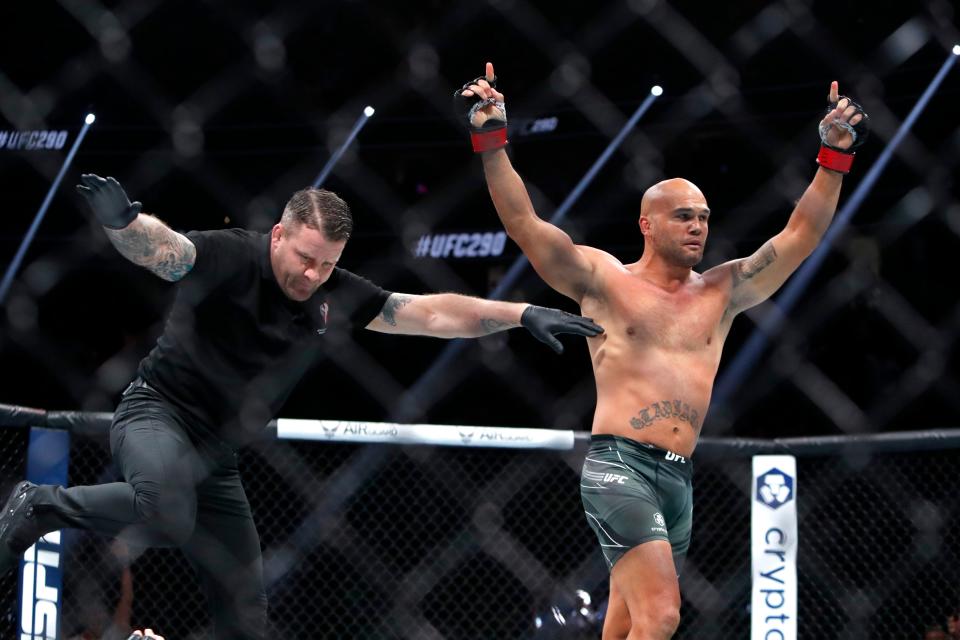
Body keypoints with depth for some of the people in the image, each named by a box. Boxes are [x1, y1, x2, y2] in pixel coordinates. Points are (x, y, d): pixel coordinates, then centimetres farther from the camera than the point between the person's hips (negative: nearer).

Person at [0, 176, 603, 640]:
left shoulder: (337, 295, 1)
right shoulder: (230, 258, -16)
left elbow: (432, 312, 6)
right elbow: (159, 248, -34)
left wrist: (522, 312, -2)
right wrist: (122, 220, -58)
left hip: (217, 454, 7)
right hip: (158, 412, -6)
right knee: (168, 511, -40)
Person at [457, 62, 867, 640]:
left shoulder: (722, 293, 17)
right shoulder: (604, 281, 4)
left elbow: (800, 236, 15)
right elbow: (524, 223, -3)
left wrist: (835, 157, 8)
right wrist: (491, 141, -13)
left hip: (680, 480, 6)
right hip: (620, 466, -6)